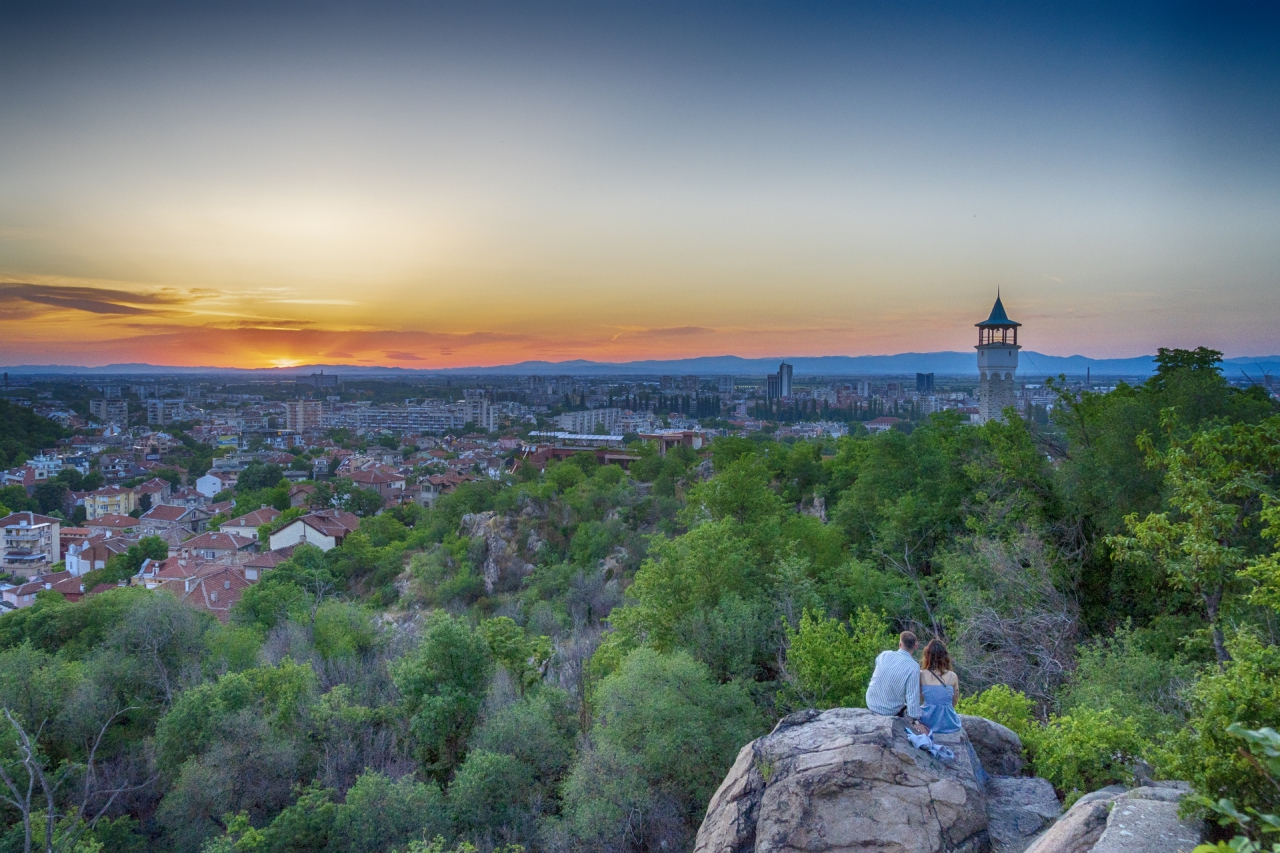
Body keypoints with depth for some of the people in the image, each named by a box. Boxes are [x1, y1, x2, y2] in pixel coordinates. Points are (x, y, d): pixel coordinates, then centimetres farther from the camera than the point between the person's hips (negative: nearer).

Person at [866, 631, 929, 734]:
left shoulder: (883, 655, -9)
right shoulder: (914, 667, -22)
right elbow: (913, 696, -22)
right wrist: (915, 722, -13)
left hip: (871, 705, 4)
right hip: (891, 712, -4)